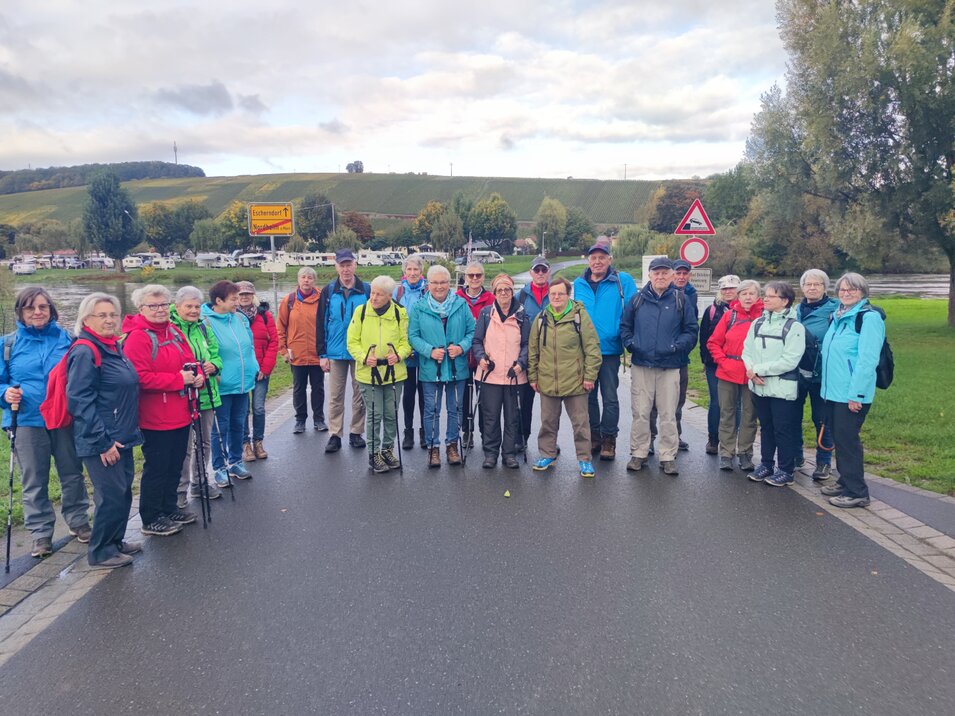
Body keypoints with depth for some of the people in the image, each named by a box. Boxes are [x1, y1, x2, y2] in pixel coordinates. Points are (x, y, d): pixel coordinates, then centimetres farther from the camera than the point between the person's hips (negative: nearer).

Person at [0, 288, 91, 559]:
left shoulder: (67, 338, 2)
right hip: (28, 422, 0)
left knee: (72, 474, 12)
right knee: (34, 481, 8)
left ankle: (79, 522, 29)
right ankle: (41, 534, 20)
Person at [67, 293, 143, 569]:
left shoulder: (115, 347, 12)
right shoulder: (85, 352, -15)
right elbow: (79, 401, -19)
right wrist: (102, 441, -20)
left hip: (121, 437, 9)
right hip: (101, 442, -9)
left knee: (123, 491, 16)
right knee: (111, 495, -2)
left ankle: (115, 541, 32)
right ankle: (100, 553, 14)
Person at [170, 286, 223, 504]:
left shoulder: (204, 327, 10)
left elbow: (215, 353, 12)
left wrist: (213, 365, -8)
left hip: (206, 393, 7)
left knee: (205, 441, 18)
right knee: (185, 445, 1)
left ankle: (199, 481, 35)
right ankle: (181, 489, 15)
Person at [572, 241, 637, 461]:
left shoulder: (623, 281, -3)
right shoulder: (578, 284, 7)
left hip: (610, 349, -3)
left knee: (610, 397, 4)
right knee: (588, 395, 12)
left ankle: (609, 439, 16)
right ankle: (593, 436, 26)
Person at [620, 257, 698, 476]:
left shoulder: (680, 300, 3)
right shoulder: (637, 299, 6)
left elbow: (691, 330, 4)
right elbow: (625, 326, 13)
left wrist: (677, 346, -8)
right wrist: (631, 343, -2)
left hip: (669, 367, -1)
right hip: (641, 366, 1)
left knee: (668, 414, 4)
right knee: (640, 413, 5)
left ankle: (668, 457, 14)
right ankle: (638, 454, 16)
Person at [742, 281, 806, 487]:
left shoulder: (794, 327, -10)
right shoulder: (757, 323, 9)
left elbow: (789, 361, -17)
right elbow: (747, 350, 7)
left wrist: (759, 369, -15)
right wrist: (752, 371, -11)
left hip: (782, 388, -5)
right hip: (759, 386, 6)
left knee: (783, 430, 3)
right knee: (765, 427, 17)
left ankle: (785, 470, 15)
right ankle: (765, 464, 29)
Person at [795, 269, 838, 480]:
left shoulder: (834, 310, -6)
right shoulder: (796, 310, 10)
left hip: (820, 375, -5)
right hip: (796, 373, 5)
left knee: (821, 419, 4)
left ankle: (824, 462, 18)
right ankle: (795, 456, 27)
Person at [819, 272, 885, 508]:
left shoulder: (869, 317, -12)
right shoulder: (838, 316, 14)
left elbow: (867, 359, -18)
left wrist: (855, 393, -21)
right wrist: (826, 386, 16)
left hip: (852, 394, -8)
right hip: (833, 390, 8)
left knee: (847, 439, -3)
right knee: (838, 437, 15)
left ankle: (857, 492, 7)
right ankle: (845, 481, 28)